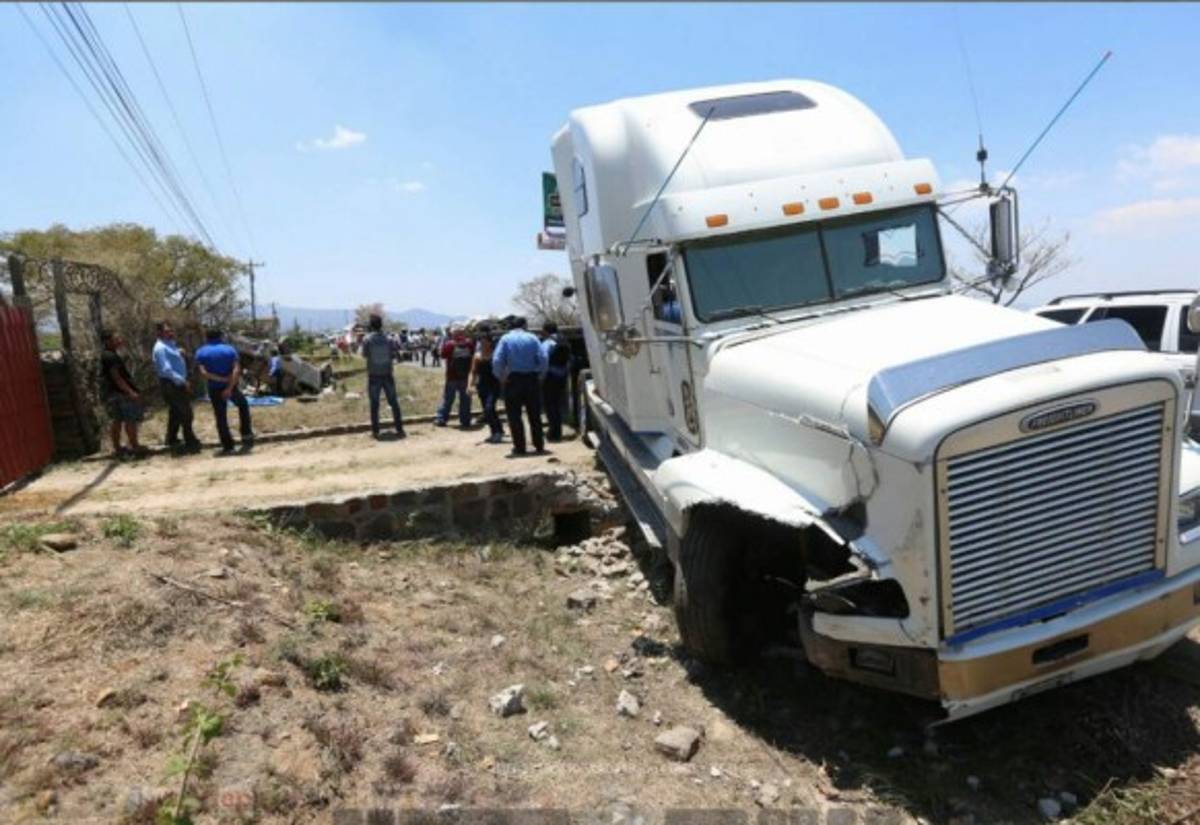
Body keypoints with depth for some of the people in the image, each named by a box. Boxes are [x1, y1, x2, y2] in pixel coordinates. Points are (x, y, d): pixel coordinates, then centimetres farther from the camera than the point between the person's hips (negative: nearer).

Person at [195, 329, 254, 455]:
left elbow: (204, 372, -14)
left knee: (221, 418, 8)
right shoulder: (230, 349, 0)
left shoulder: (201, 352, 1)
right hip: (231, 387, 0)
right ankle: (247, 435, 16)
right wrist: (229, 387, -19)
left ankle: (228, 446, 8)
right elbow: (236, 370, -15)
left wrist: (222, 379, -15)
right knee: (243, 405, 26)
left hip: (215, 389, 0)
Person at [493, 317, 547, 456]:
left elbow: (497, 361, -11)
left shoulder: (505, 339, 0)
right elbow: (543, 358, -8)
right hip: (531, 379, 2)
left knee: (514, 415, 5)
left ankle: (519, 447, 4)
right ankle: (539, 446, 17)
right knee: (534, 414, 13)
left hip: (513, 379, -2)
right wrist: (539, 374, 3)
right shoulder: (532, 338, 3)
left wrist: (501, 377, 1)